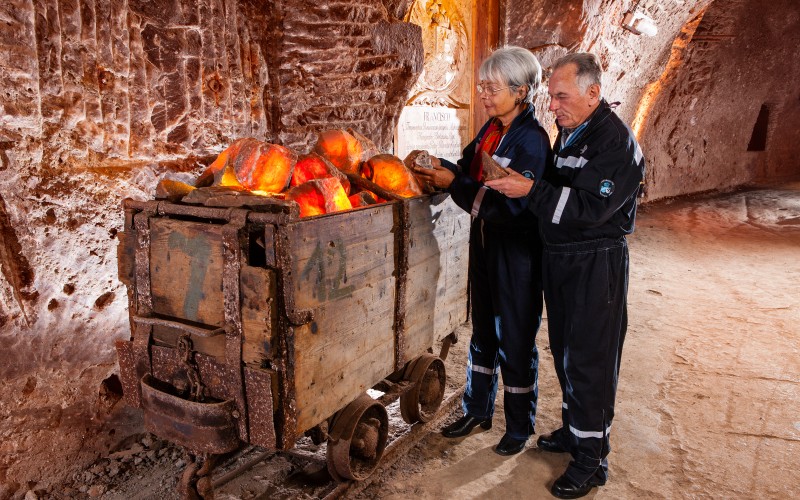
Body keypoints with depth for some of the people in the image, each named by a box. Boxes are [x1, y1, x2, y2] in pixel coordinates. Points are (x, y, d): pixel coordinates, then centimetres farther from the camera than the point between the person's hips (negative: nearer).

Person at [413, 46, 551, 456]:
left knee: (515, 341, 6)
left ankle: (519, 426, 26)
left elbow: (512, 207, -26)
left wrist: (455, 184, -26)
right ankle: (477, 410, 37)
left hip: (517, 253, -8)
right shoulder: (490, 130, 5)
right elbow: (473, 174, 9)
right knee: (483, 332, 19)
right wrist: (442, 168, -9)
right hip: (485, 243, 8)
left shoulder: (531, 140, -20)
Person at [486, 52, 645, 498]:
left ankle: (592, 460, 12)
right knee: (564, 350, 18)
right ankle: (574, 430, 36)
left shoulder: (615, 141, -17)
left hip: (597, 264, -9)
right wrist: (518, 184, 2)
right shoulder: (569, 133, 12)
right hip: (561, 258, 9)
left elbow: (590, 208, -25)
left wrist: (531, 190, -27)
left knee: (589, 360, -2)